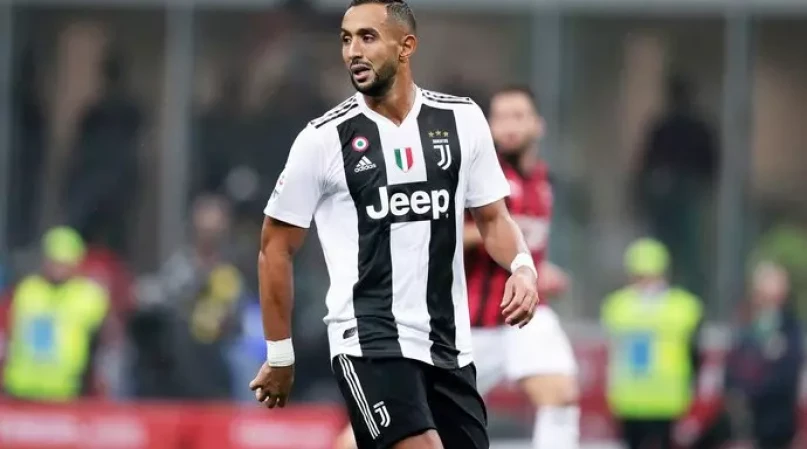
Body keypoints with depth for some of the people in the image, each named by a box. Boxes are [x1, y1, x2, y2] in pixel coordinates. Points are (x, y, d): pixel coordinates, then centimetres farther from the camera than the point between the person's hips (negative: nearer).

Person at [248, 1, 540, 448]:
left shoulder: (462, 120, 5)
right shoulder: (323, 139, -3)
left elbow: (492, 217, 15)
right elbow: (275, 248, 5)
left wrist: (522, 266, -7)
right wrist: (280, 354, 6)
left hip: (450, 345, 5)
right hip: (369, 343, -4)